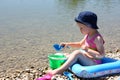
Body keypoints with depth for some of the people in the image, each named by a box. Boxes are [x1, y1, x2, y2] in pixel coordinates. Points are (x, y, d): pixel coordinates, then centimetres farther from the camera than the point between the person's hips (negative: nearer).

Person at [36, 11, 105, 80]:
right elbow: (80, 44, 24)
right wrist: (68, 44, 10)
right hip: (87, 59, 10)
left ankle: (56, 72, -35)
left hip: (94, 63, -10)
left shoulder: (97, 38, -19)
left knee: (77, 53, -31)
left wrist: (88, 50, -30)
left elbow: (101, 55, -22)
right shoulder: (88, 35, 8)